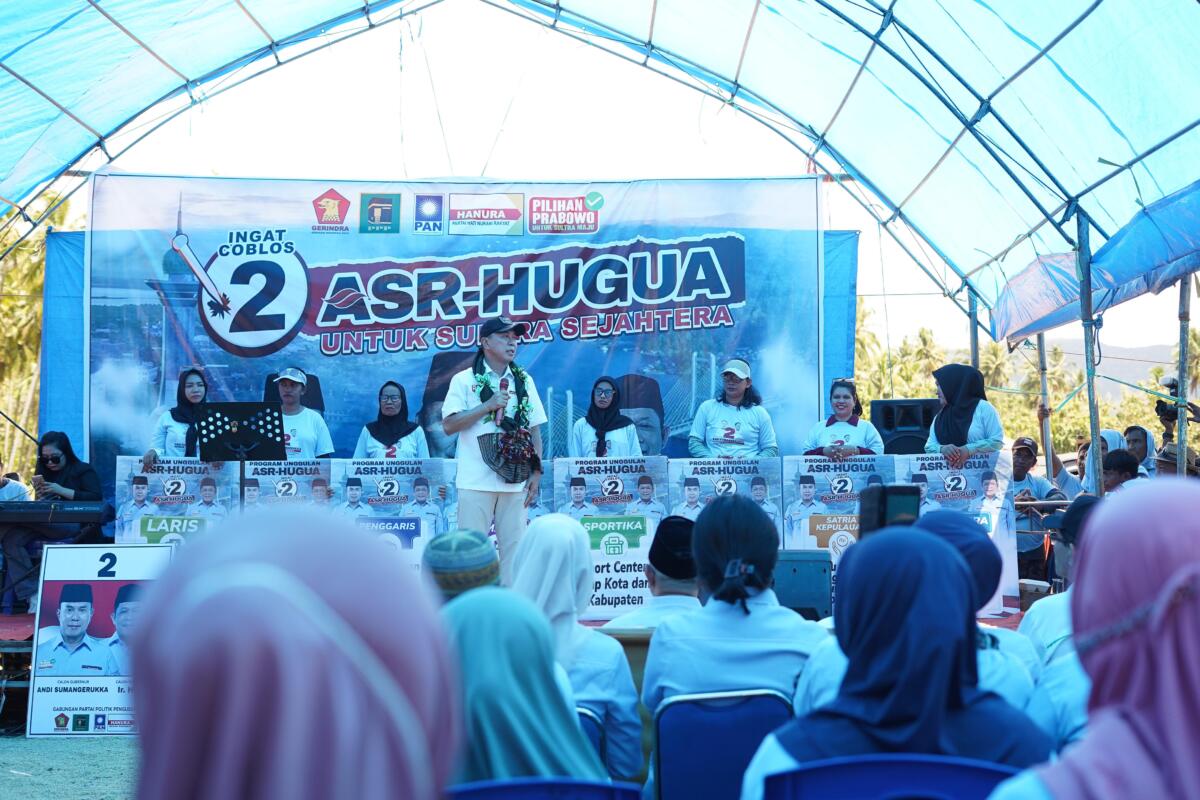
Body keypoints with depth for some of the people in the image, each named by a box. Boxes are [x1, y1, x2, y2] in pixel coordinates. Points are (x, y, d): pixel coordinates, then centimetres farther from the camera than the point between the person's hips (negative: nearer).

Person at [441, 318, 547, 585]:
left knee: (514, 547, 3)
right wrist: (488, 405, -11)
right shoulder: (464, 380, 3)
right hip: (476, 482, -3)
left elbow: (535, 430, 15)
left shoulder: (524, 381, 14)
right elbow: (449, 425, -5)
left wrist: (536, 471, 7)